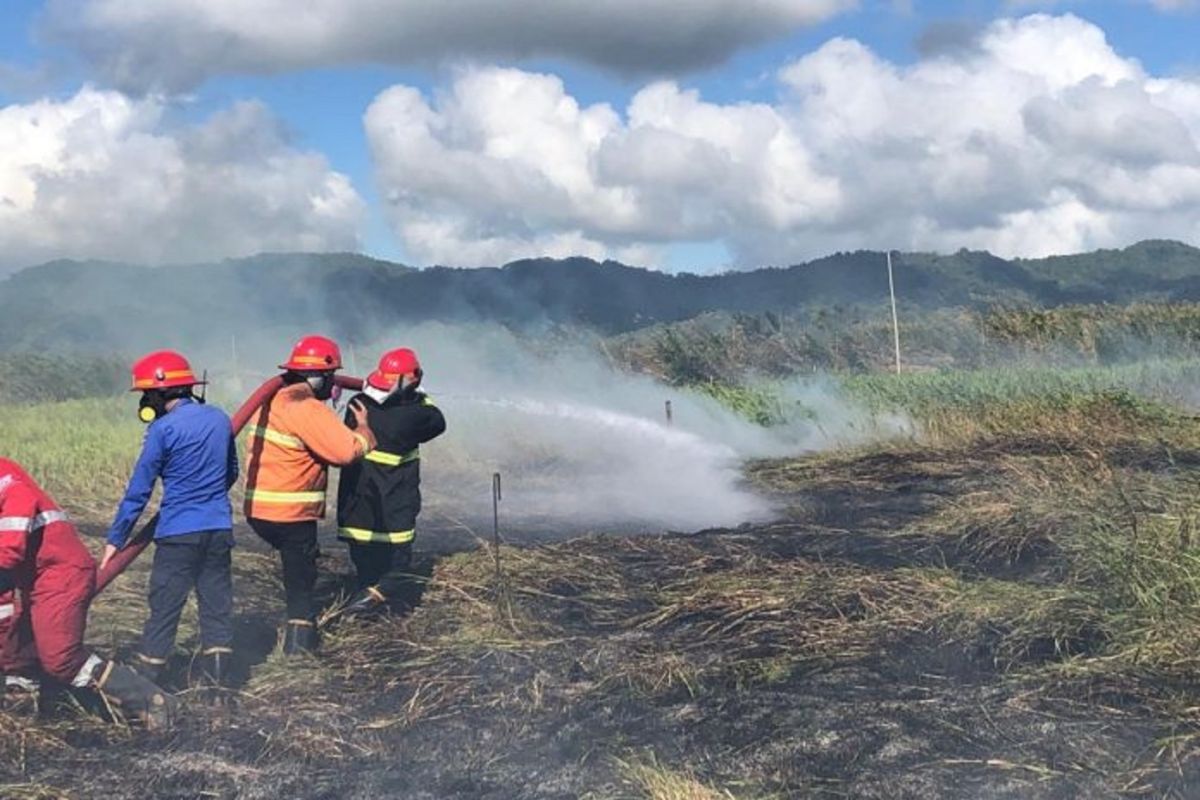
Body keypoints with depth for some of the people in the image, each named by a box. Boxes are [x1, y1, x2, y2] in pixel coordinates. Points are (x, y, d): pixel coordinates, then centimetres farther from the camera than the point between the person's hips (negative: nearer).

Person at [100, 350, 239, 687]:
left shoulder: (163, 429, -10)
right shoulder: (220, 419, 6)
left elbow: (139, 490, -6)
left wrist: (116, 539, 1)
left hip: (178, 533, -5)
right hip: (219, 530, 5)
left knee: (163, 610, 3)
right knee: (217, 606, 10)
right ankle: (217, 680, 12)